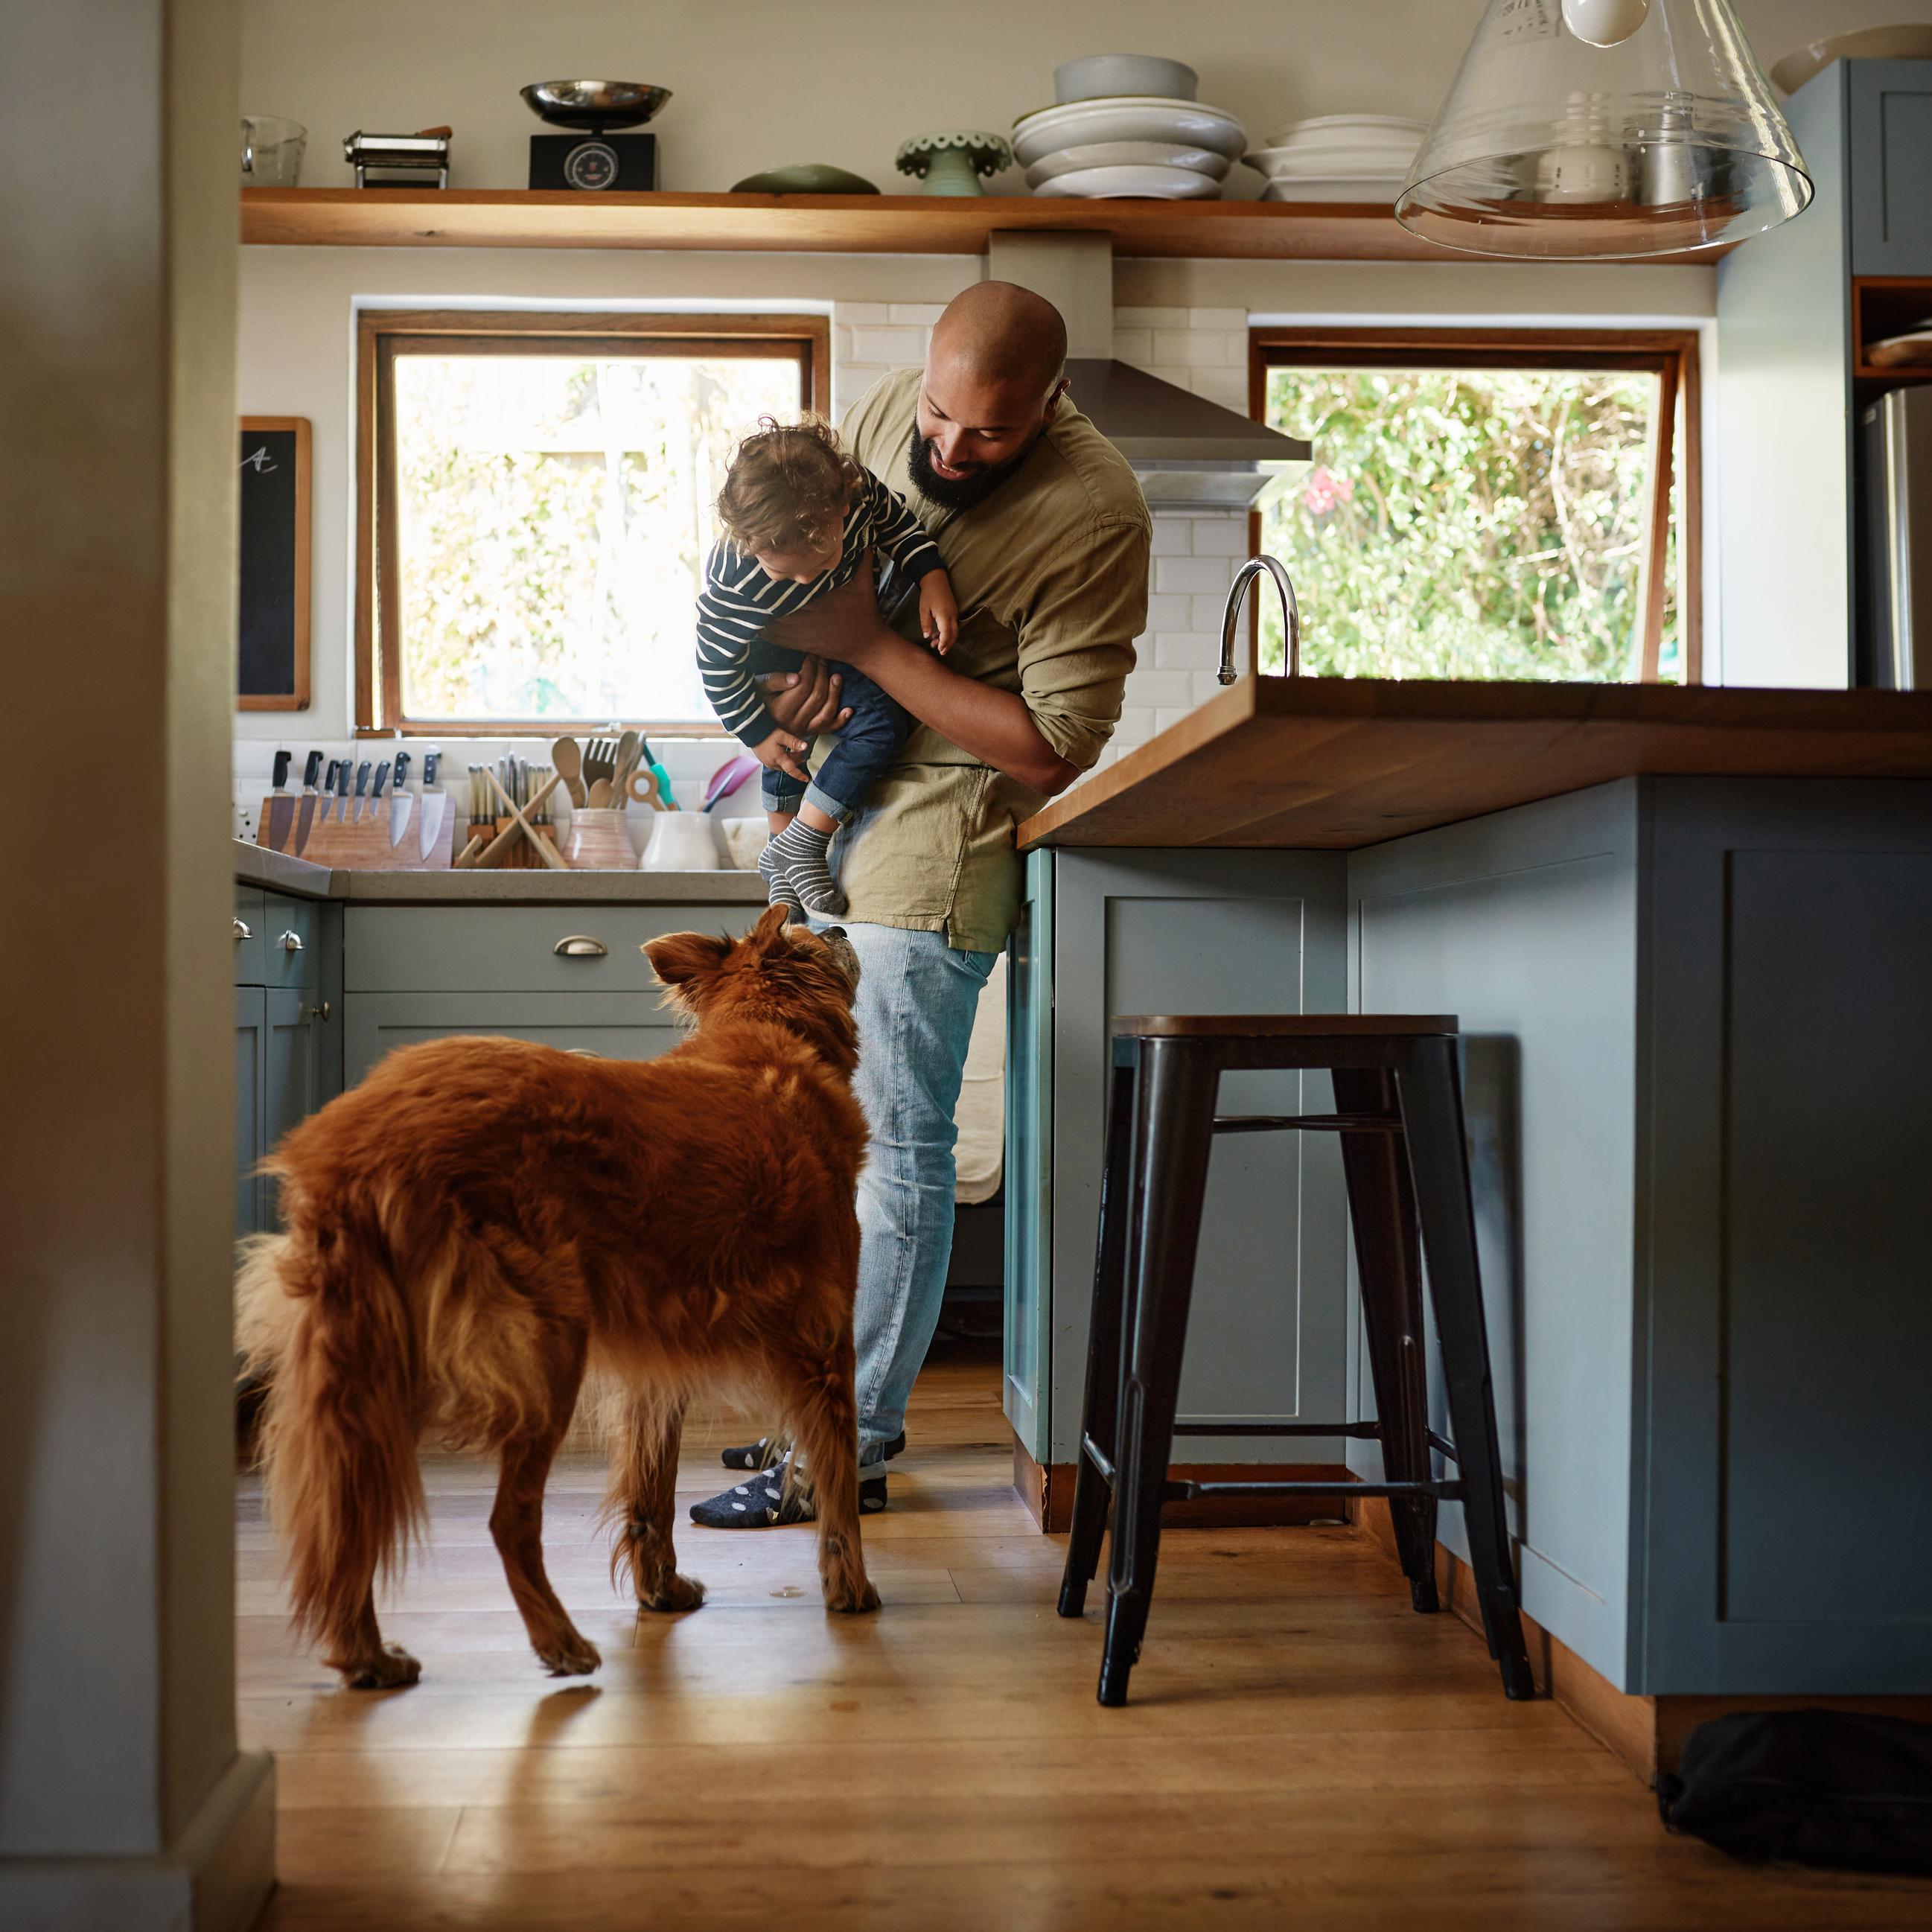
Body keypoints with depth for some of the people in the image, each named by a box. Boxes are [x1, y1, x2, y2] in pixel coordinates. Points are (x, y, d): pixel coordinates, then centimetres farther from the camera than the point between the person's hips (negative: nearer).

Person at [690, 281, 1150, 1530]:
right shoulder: (886, 413, 2)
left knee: (895, 1143, -4)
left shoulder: (1096, 515, -19)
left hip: (945, 832, -8)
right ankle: (848, 1397, 29)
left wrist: (869, 644, -22)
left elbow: (1052, 751, -20)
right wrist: (802, 665, -6)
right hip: (841, 806, 8)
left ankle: (852, 1450, 7)